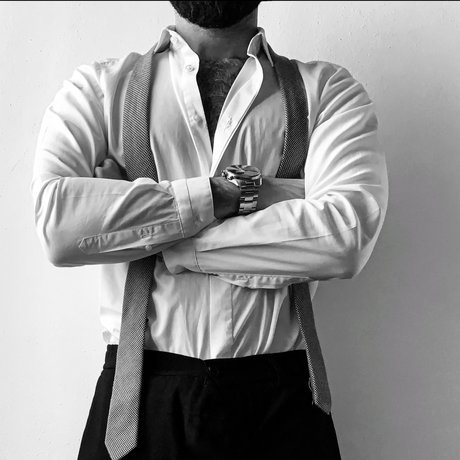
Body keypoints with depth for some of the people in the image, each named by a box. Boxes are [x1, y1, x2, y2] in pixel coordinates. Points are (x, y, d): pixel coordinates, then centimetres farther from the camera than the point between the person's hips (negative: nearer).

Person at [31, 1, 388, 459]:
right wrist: (230, 191, -14)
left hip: (280, 403, 0)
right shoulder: (97, 87, 3)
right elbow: (56, 224, -14)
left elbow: (345, 236, -15)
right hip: (141, 398, 0)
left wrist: (144, 239, -13)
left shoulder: (328, 90, 3)